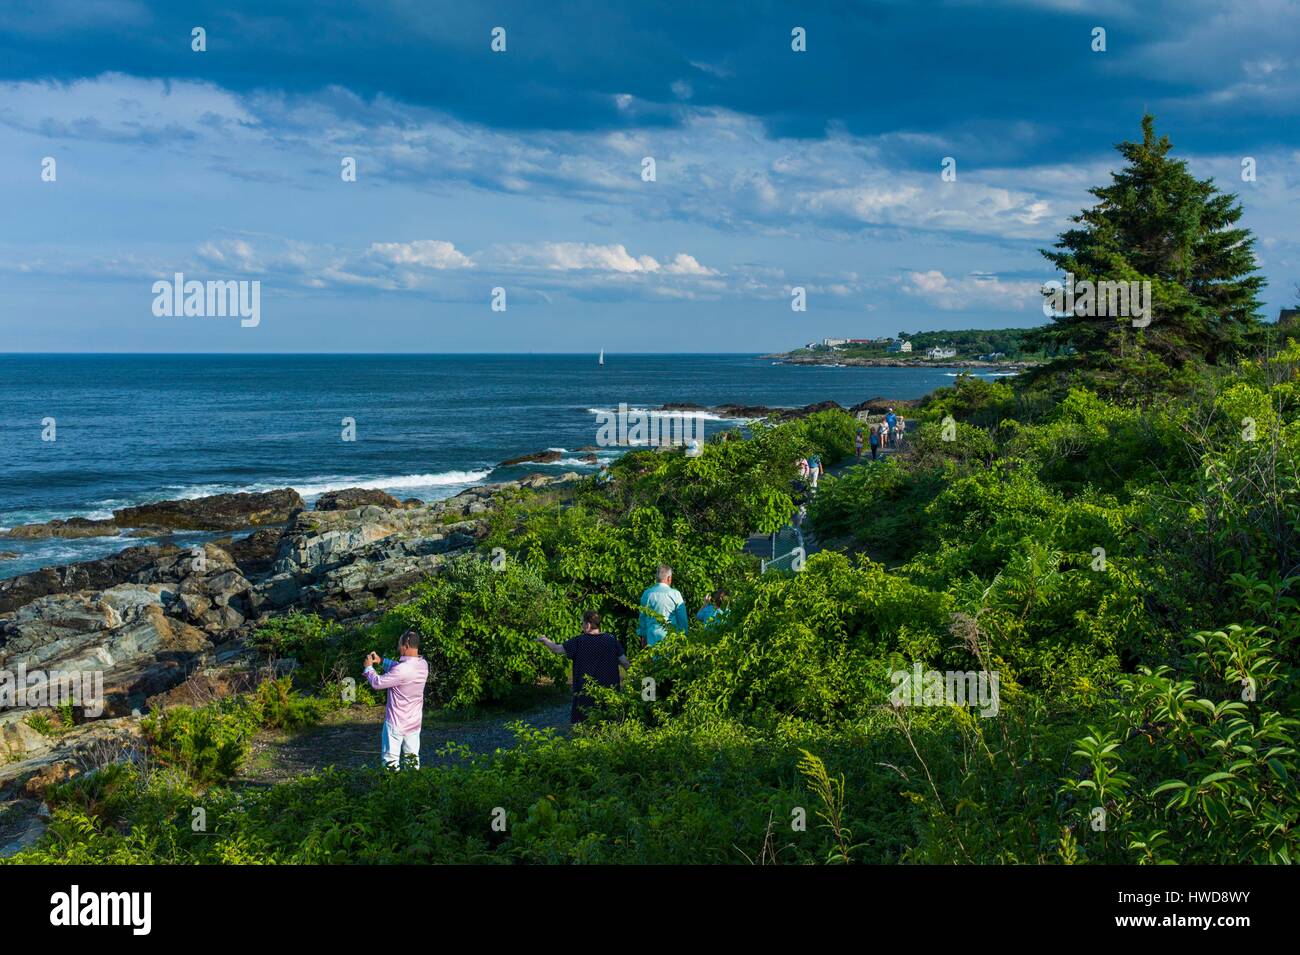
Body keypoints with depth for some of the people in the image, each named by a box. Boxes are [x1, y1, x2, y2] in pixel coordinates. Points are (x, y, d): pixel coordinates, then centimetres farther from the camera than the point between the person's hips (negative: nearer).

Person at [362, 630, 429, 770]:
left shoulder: (402, 670, -29)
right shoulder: (423, 664, -4)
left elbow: (377, 683, -19)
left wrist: (369, 667, -3)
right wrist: (381, 661, 9)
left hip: (396, 723, -7)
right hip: (415, 722, 7)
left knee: (391, 762, 3)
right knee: (413, 757, 16)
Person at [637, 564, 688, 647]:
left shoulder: (647, 594, 1)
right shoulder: (675, 594, -5)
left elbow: (642, 618, 10)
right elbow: (682, 619, 0)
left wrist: (643, 636, 21)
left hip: (653, 640, 2)